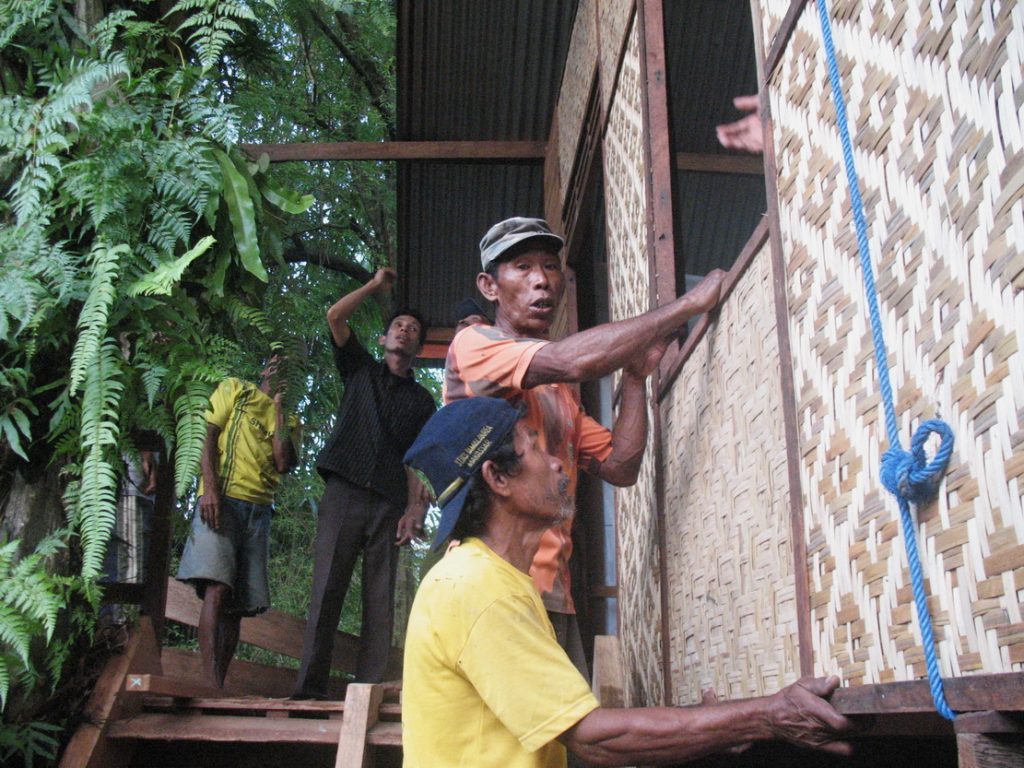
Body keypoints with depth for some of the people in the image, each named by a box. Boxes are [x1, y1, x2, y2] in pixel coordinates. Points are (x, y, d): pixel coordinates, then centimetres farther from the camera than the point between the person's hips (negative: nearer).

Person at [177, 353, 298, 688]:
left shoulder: (289, 421, 21)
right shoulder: (234, 390, 13)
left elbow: (284, 464, 3)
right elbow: (208, 437, 1)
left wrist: (278, 408, 4)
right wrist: (210, 488, -14)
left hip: (260, 511, 5)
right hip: (222, 500, -4)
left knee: (240, 603, 1)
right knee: (217, 589, -19)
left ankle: (218, 689, 3)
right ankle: (211, 685, -23)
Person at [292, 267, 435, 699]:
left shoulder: (421, 401, 19)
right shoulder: (361, 370, 19)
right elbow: (335, 316, 7)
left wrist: (415, 508, -3)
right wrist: (377, 285, 12)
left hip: (389, 502, 2)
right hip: (345, 490, -1)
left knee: (380, 599, -3)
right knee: (327, 589, -8)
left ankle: (369, 688, -2)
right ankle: (309, 686, -8)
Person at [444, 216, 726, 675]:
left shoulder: (559, 391, 26)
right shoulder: (473, 345, -1)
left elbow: (621, 467, 17)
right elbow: (575, 360, -19)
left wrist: (635, 376, 10)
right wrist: (689, 303, -11)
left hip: (554, 594, 8)